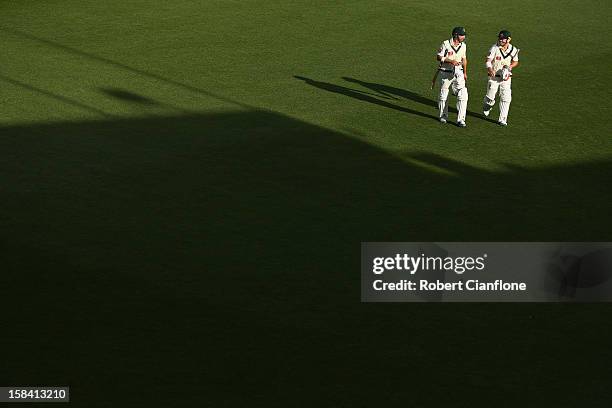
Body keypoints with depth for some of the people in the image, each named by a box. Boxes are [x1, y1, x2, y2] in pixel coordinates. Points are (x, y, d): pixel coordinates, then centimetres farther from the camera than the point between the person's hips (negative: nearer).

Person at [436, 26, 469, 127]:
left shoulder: (463, 45, 6)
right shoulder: (446, 44, -10)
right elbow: (439, 57, -9)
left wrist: (465, 73, 18)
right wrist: (451, 61, -21)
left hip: (458, 73, 3)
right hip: (445, 73, -3)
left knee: (463, 96, -10)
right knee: (443, 95, 9)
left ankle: (461, 120, -10)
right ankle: (443, 116, 28)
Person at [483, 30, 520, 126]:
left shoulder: (513, 50, -1)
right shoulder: (495, 48, -10)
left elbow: (515, 62, 13)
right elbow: (488, 61, -16)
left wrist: (509, 67, -9)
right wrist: (490, 70, -36)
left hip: (506, 77, 2)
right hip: (494, 76, -2)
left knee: (506, 98, -3)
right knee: (490, 97, 2)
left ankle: (502, 119, 7)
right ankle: (486, 109, 37)